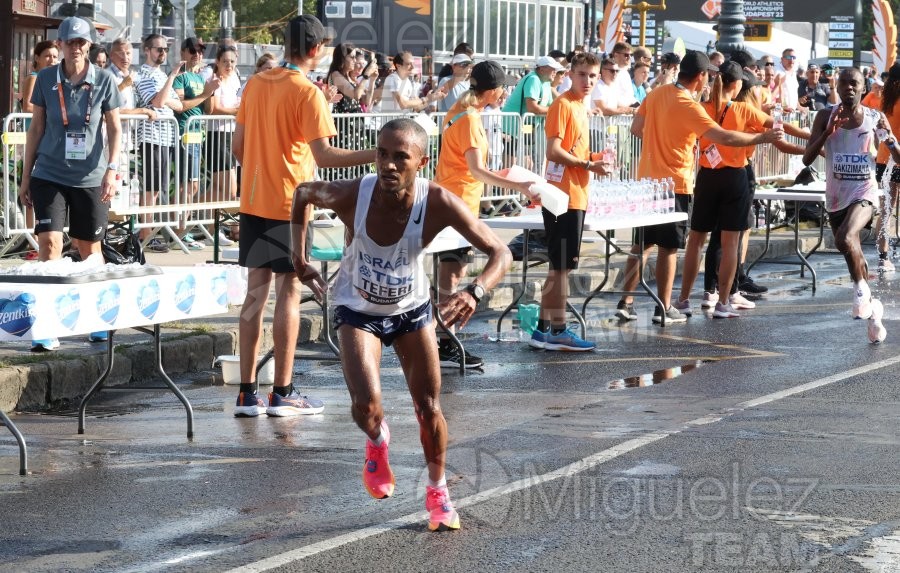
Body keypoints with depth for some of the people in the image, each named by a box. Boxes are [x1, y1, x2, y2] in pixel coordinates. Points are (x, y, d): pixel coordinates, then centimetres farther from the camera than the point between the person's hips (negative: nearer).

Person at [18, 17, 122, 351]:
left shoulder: (103, 81, -1)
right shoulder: (46, 79, 0)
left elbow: (114, 129, 2)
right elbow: (36, 128, 7)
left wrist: (111, 169, -11)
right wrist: (25, 177, 7)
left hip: (90, 177, 0)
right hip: (49, 175, 0)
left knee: (89, 248, 10)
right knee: (49, 241, -13)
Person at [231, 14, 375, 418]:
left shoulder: (255, 84, 7)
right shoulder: (307, 93, -13)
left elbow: (238, 146, 12)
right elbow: (323, 155, -20)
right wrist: (375, 155, -18)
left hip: (253, 203, 6)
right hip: (289, 206, -6)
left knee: (256, 293, 9)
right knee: (288, 294, 0)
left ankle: (247, 393, 9)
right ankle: (282, 394, 3)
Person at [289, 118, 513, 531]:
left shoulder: (438, 204, -30)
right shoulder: (352, 195, -29)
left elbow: (500, 253, -27)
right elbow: (304, 193, -6)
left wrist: (475, 292, -45)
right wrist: (299, 256, -8)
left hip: (412, 310, 1)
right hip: (358, 311, -1)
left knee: (429, 408, 4)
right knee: (367, 405, -18)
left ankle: (438, 492, 30)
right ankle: (377, 442, 19)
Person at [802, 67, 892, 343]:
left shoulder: (875, 118, -2)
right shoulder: (826, 117, 0)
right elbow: (807, 158, -7)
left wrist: (889, 137, -19)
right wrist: (828, 132, -19)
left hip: (864, 193, -3)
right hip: (835, 196, 3)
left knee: (845, 238, -31)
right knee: (852, 255, 12)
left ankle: (861, 287, -8)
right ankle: (871, 307, 32)